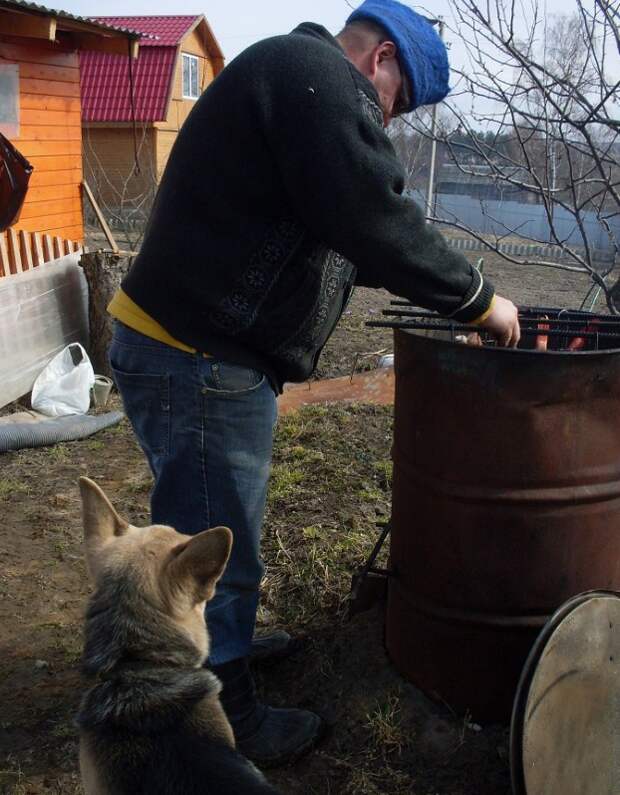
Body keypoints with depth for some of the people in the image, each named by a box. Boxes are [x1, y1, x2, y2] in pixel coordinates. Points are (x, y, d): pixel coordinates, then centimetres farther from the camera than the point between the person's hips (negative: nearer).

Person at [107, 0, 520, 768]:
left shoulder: (286, 73, 22)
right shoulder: (319, 75, -12)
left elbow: (324, 231, 27)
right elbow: (376, 220, -22)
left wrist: (445, 292, 25)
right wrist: (479, 300, -10)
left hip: (182, 348, 11)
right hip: (199, 363, -11)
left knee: (207, 536, 26)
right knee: (217, 552, 4)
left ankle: (219, 643, 47)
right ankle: (231, 727, 22)